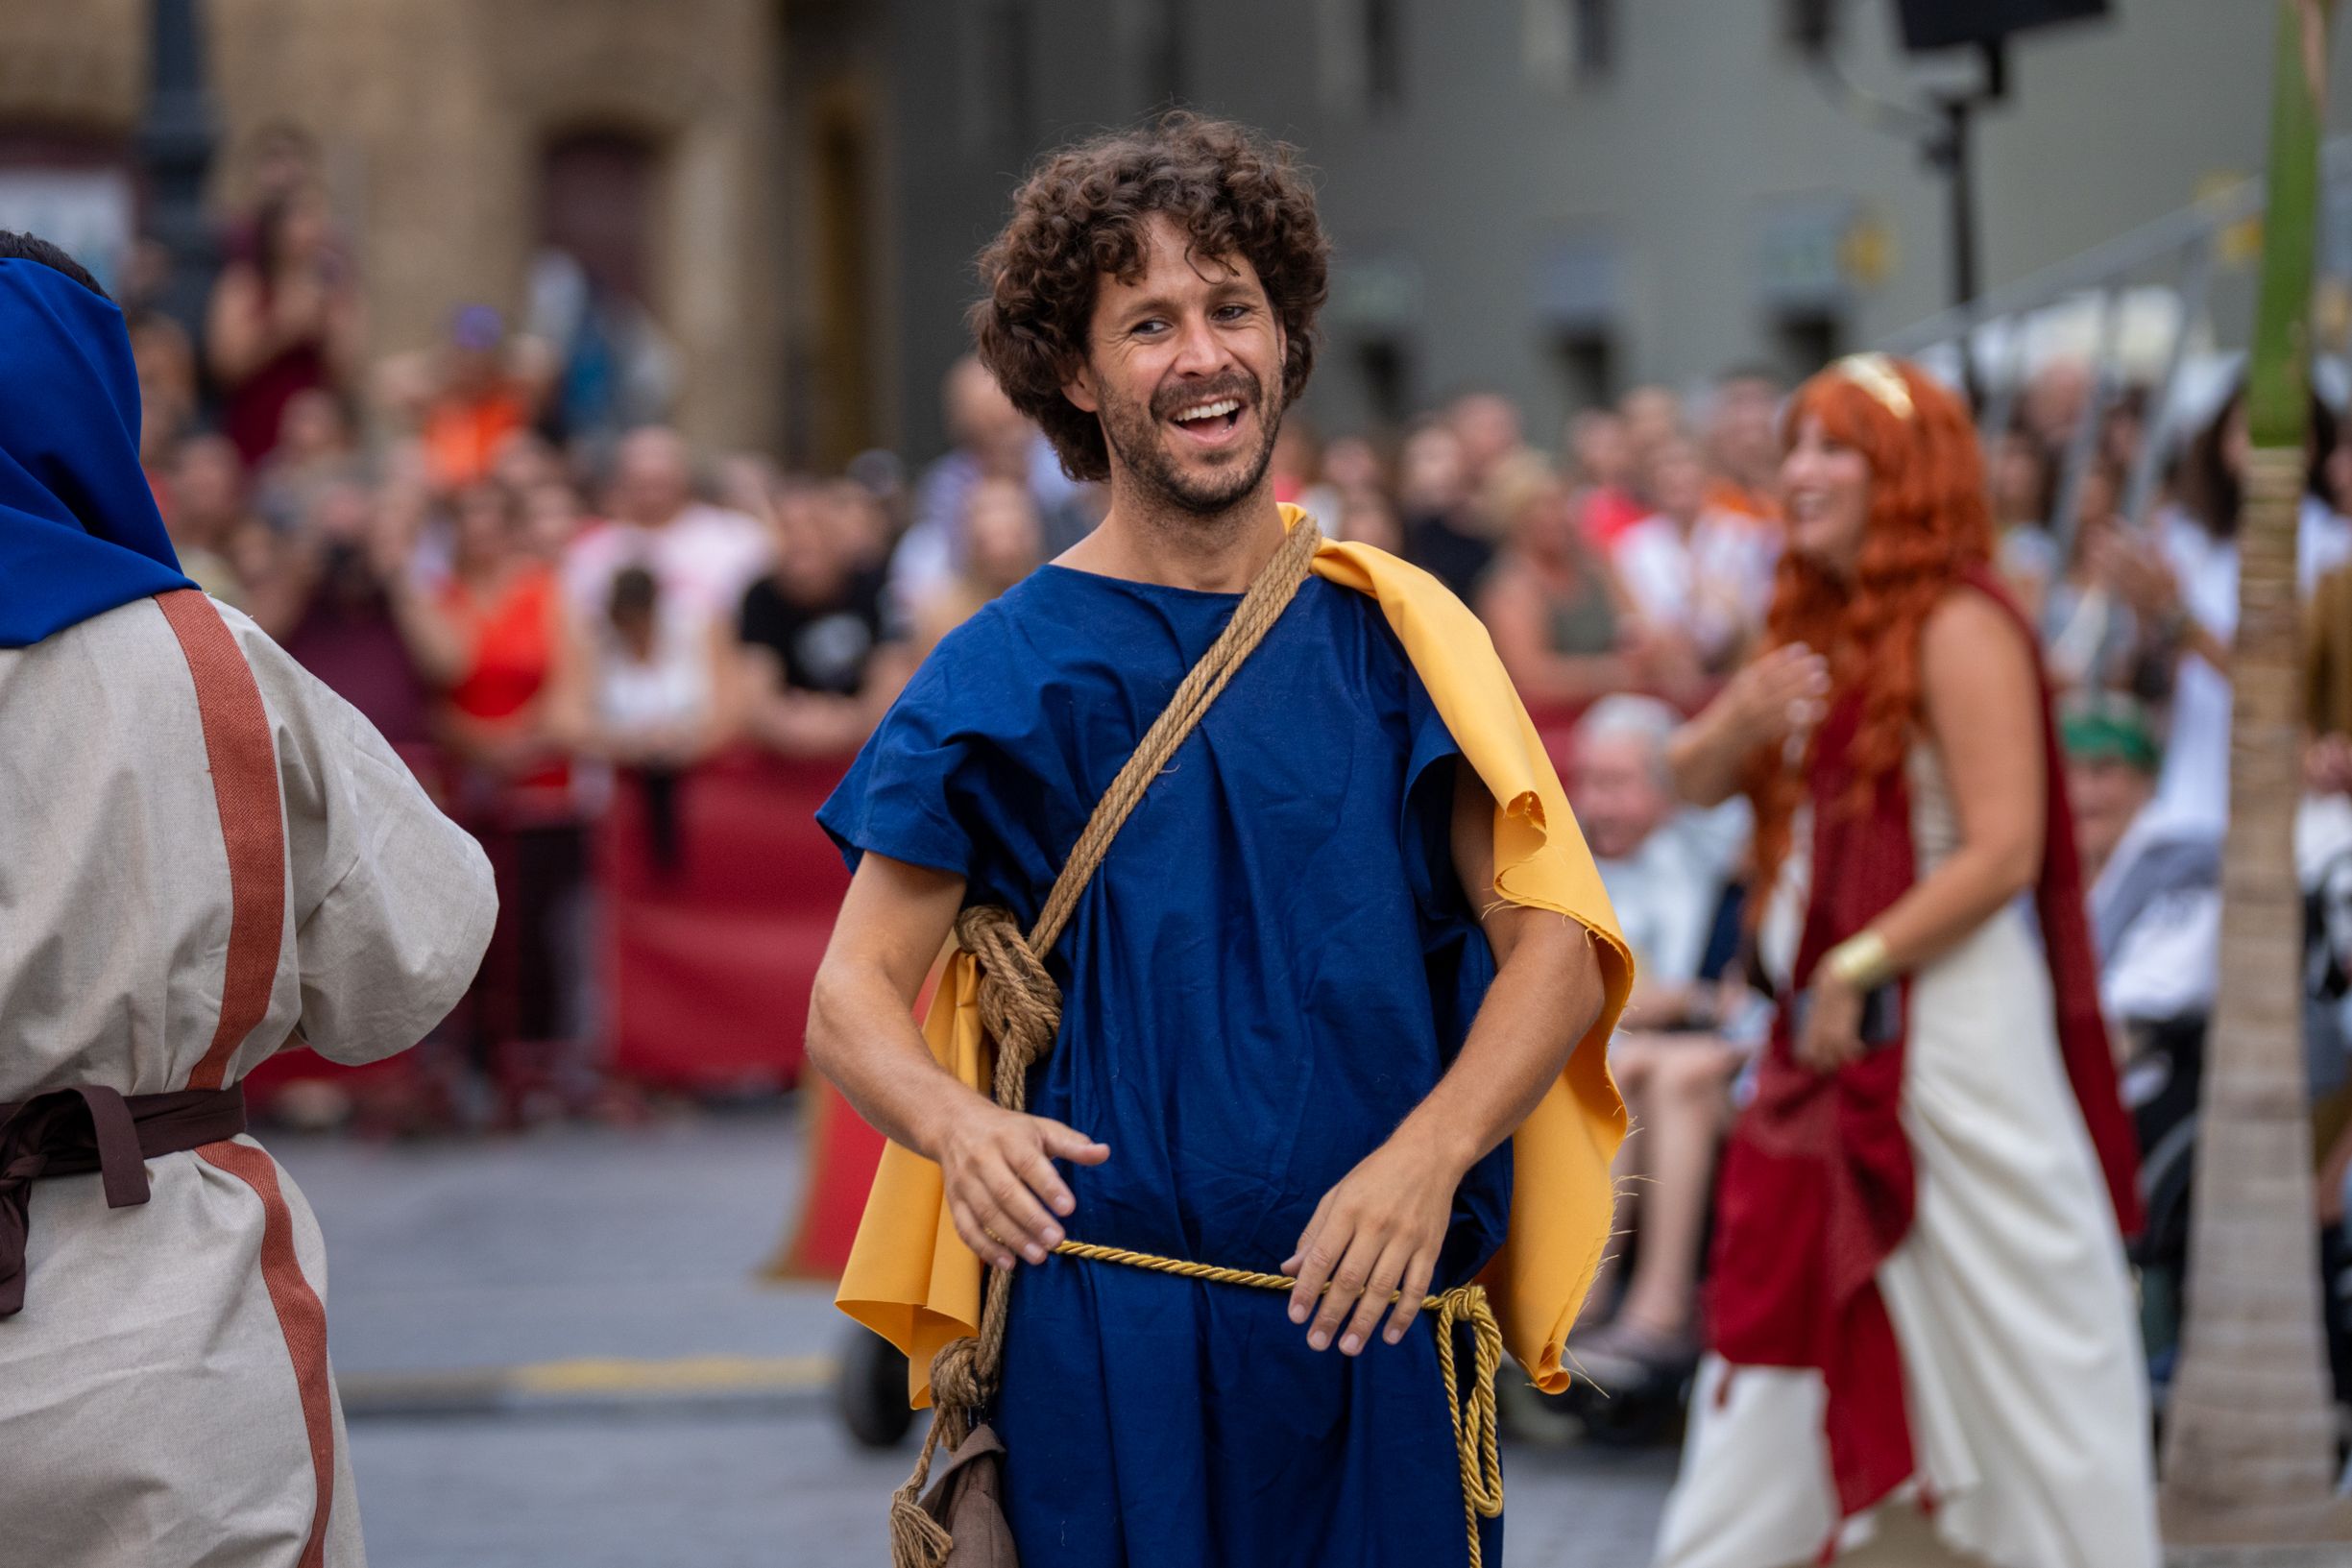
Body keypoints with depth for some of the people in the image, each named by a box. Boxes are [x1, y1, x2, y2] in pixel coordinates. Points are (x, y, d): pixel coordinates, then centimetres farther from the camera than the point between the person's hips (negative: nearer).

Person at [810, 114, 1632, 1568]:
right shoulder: (1012, 671, 0)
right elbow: (854, 994, -2)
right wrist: (960, 1124, -24)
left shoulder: (1396, 632, 6)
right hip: (1111, 1334, -2)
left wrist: (1426, 1155, -18)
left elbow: (1555, 943, 0)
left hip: (1377, 1329, 2)